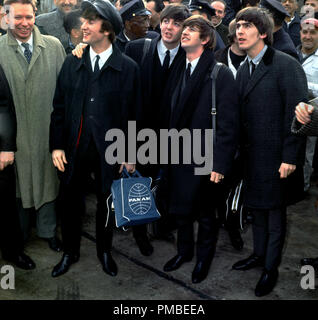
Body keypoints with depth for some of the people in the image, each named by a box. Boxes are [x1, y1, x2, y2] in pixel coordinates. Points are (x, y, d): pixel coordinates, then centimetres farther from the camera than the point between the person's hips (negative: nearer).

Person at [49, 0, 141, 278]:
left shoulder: (128, 68, -6)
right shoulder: (72, 63, 2)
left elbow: (134, 116, -4)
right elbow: (59, 107, 4)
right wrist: (57, 145, 0)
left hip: (109, 150, -2)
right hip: (74, 148, 2)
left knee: (106, 203, 14)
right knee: (70, 201, 12)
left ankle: (104, 251, 37)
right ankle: (70, 252, 35)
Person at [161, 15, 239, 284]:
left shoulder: (221, 74, -11)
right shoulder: (178, 71, 7)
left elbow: (228, 123, -15)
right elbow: (169, 114, 6)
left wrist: (220, 163, -17)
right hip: (177, 156, 5)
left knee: (206, 214, 14)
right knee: (180, 209, 18)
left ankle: (204, 258, 36)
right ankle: (184, 251, 42)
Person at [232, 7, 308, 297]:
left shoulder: (286, 66, -13)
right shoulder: (243, 70, 11)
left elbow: (296, 114, -16)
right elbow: (241, 114, 9)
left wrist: (290, 157, -18)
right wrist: (240, 151, 6)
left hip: (276, 157, -7)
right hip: (251, 155, 7)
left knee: (275, 210, 6)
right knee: (257, 207, 18)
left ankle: (271, 268, 21)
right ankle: (259, 254, 36)